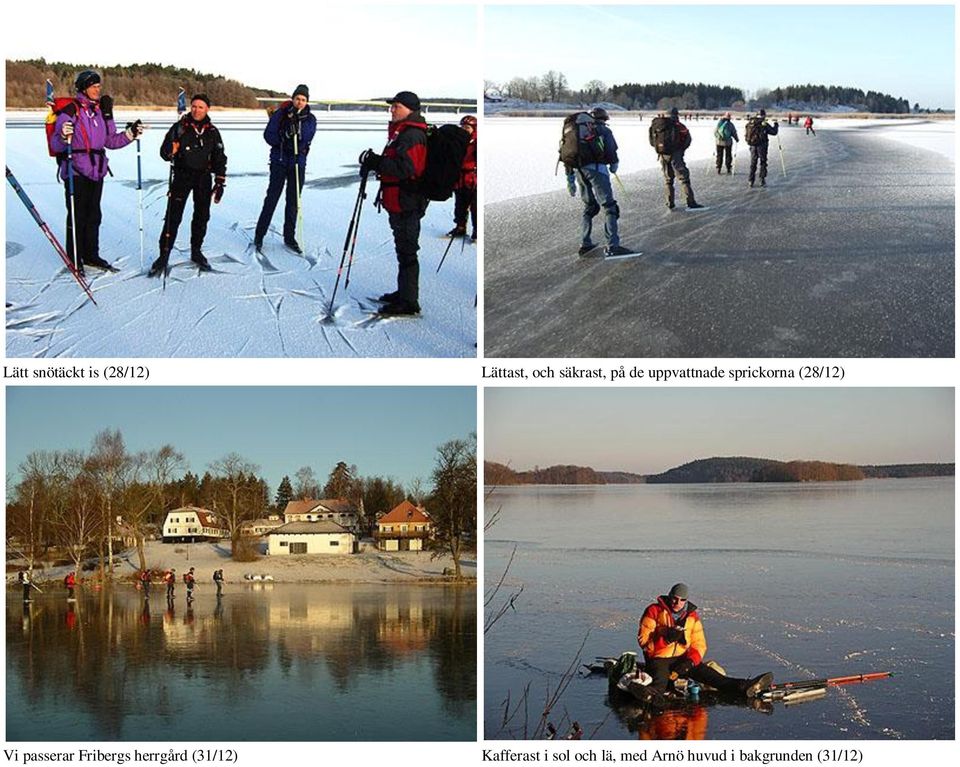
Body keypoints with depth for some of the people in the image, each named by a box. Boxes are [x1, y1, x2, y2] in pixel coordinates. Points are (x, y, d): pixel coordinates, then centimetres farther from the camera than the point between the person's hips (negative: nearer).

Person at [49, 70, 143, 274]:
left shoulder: (101, 111, 12)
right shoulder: (70, 111, -9)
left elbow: (110, 141, 18)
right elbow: (55, 145, -12)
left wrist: (130, 134, 5)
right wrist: (64, 137, -33)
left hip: (97, 171, 6)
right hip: (76, 172, -6)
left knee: (94, 215, 13)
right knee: (77, 216, -2)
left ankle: (91, 255, 24)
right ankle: (74, 259, 7)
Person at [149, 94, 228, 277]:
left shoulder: (212, 132, 5)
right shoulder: (179, 127, -3)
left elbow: (220, 159, 11)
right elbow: (164, 151, -4)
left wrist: (220, 183, 7)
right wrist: (170, 151, -27)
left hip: (204, 177, 3)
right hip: (182, 176, -3)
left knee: (202, 216, 10)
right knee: (173, 217, -8)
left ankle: (196, 251, 26)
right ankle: (164, 255, -5)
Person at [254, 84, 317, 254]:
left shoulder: (310, 119, 4)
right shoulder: (280, 114, -1)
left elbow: (306, 137, -13)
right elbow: (268, 135, -5)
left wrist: (297, 121, -22)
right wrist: (284, 142, -16)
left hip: (298, 163, 2)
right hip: (279, 162, -2)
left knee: (294, 201, 6)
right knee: (272, 199, -4)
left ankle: (289, 237, 16)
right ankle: (259, 236, 2)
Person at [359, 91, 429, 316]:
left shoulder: (412, 136, -17)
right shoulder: (401, 132, 18)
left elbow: (404, 169, -28)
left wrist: (376, 162, -23)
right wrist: (376, 163, 10)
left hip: (406, 203, -11)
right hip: (399, 202, 11)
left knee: (406, 251, -7)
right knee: (403, 249, 19)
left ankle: (408, 302, -4)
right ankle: (404, 293, 31)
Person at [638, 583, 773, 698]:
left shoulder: (692, 616, 12)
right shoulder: (654, 611, -2)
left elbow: (699, 645, 9)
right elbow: (643, 640, -8)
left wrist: (690, 661, -12)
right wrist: (667, 638, -24)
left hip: (683, 659, 4)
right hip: (659, 659, -4)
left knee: (708, 673, -19)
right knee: (659, 684, -38)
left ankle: (744, 688, -38)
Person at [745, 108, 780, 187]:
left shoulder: (750, 123, 0)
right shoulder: (764, 124, -13)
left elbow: (747, 135, 8)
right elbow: (774, 132, -4)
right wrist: (776, 125, 13)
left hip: (753, 146, 4)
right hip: (761, 146, -4)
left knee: (753, 163, 14)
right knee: (763, 163, 7)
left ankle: (751, 181, 14)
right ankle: (762, 180, 4)